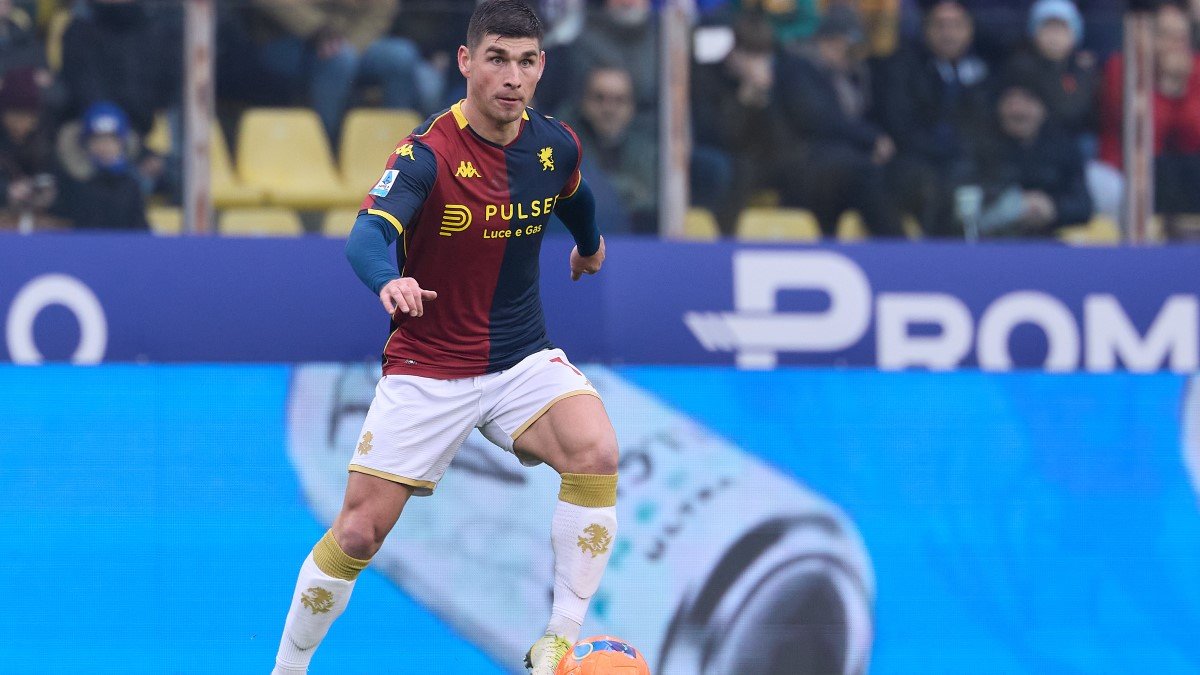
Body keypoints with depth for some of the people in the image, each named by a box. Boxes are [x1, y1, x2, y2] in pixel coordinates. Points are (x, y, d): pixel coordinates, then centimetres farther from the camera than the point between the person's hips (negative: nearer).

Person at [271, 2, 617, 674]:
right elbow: (367, 236, -36)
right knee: (359, 531, -3)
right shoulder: (428, 153, -19)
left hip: (524, 359, 3)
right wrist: (389, 280, -58)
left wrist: (590, 242, 43)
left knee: (596, 452, -27)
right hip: (428, 368, -3)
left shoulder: (556, 145, -3)